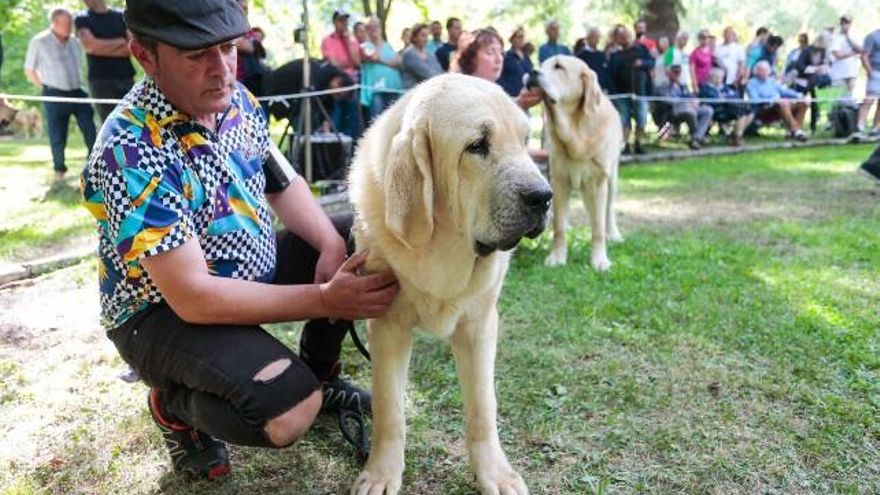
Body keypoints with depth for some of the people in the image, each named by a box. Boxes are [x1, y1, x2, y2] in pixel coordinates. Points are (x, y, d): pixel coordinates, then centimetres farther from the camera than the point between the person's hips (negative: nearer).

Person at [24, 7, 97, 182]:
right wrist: (47, 89, 0)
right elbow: (29, 71, 2)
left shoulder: (74, 42, 8)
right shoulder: (39, 42, -6)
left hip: (78, 92, 4)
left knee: (90, 130, -1)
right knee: (58, 136, 4)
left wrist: (76, 86, 13)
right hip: (55, 96, -4)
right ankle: (59, 169, 22)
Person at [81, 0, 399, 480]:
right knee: (287, 408, -30)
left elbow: (284, 183, 5)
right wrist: (324, 299, -33)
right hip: (164, 310, -7)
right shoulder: (130, 150, -29)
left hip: (251, 269, 8)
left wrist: (332, 245, -14)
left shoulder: (236, 100, -5)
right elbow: (192, 297, -32)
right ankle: (172, 405, 3)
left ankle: (318, 370, 18)